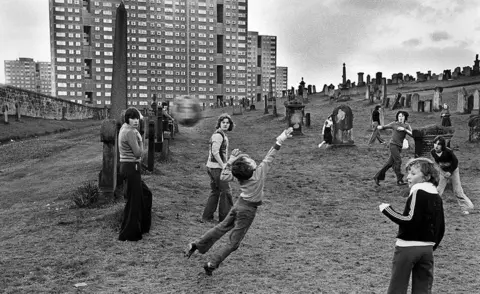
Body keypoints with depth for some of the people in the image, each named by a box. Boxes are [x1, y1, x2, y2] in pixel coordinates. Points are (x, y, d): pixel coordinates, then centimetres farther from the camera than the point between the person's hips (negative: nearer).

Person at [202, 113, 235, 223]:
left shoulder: (222, 134, 16)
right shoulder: (218, 135, -15)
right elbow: (215, 152, -24)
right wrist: (223, 166, -21)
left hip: (212, 167, 10)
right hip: (217, 167, -10)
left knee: (215, 192, 14)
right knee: (225, 191, -2)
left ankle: (207, 216, 18)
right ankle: (225, 217, 6)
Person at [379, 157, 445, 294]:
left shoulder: (417, 192, -13)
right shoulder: (437, 197, 10)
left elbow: (409, 220, -21)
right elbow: (441, 229, 14)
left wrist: (387, 209, -14)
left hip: (407, 247, -7)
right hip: (427, 249, 7)